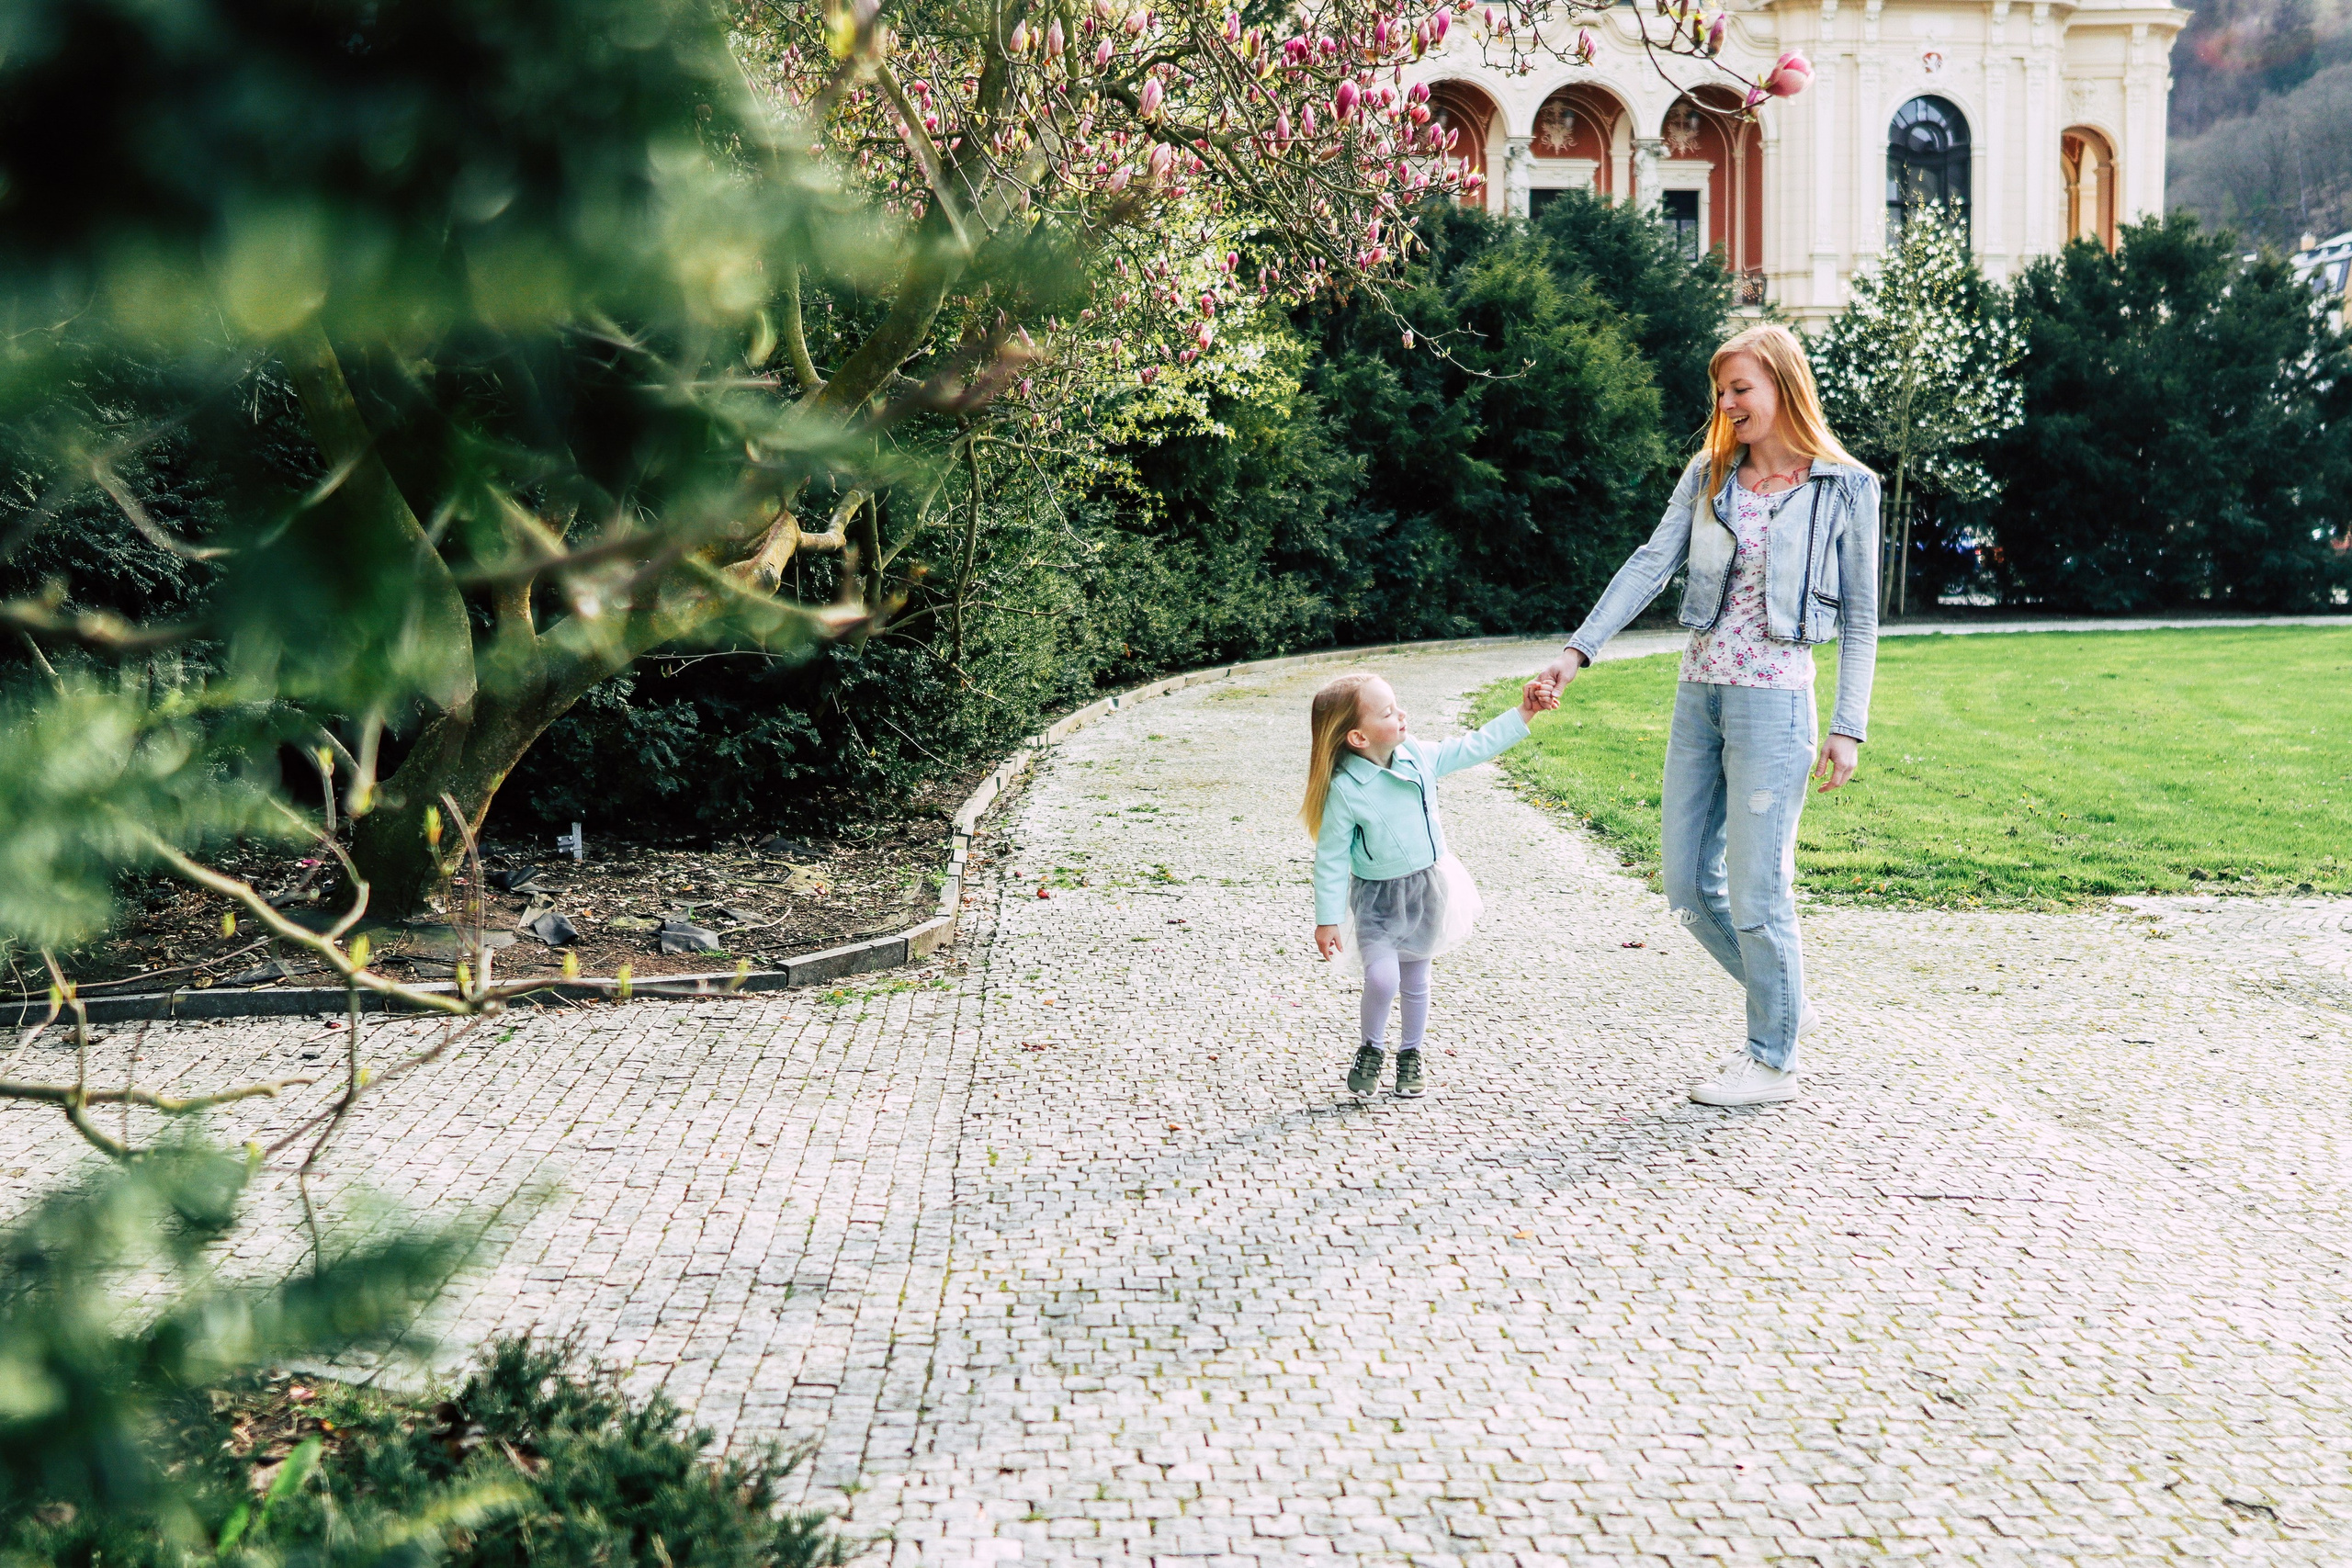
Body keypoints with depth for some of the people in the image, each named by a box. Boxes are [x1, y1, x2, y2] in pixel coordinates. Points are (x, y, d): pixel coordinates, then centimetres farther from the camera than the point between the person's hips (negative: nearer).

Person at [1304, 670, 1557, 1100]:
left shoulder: (1418, 757, -9)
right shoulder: (1344, 790, -23)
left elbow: (1475, 746, 5)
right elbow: (1332, 859, -16)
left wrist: (1523, 712, 2)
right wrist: (1327, 920, -13)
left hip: (1427, 889, 5)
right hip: (1377, 898, -5)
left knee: (1416, 981, 15)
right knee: (1383, 977, -20)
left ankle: (1410, 1055, 37)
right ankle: (1371, 1048, 9)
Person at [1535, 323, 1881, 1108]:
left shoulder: (1844, 489, -3)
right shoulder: (1709, 475, 9)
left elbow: (1860, 620, -1)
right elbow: (1652, 563, 2)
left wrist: (1848, 727, -7)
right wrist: (1577, 650, -7)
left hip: (1773, 700, -5)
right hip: (1698, 693, 6)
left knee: (1754, 888, -2)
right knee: (1688, 886, 8)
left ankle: (1774, 1060, 15)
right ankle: (1784, 1004, 30)